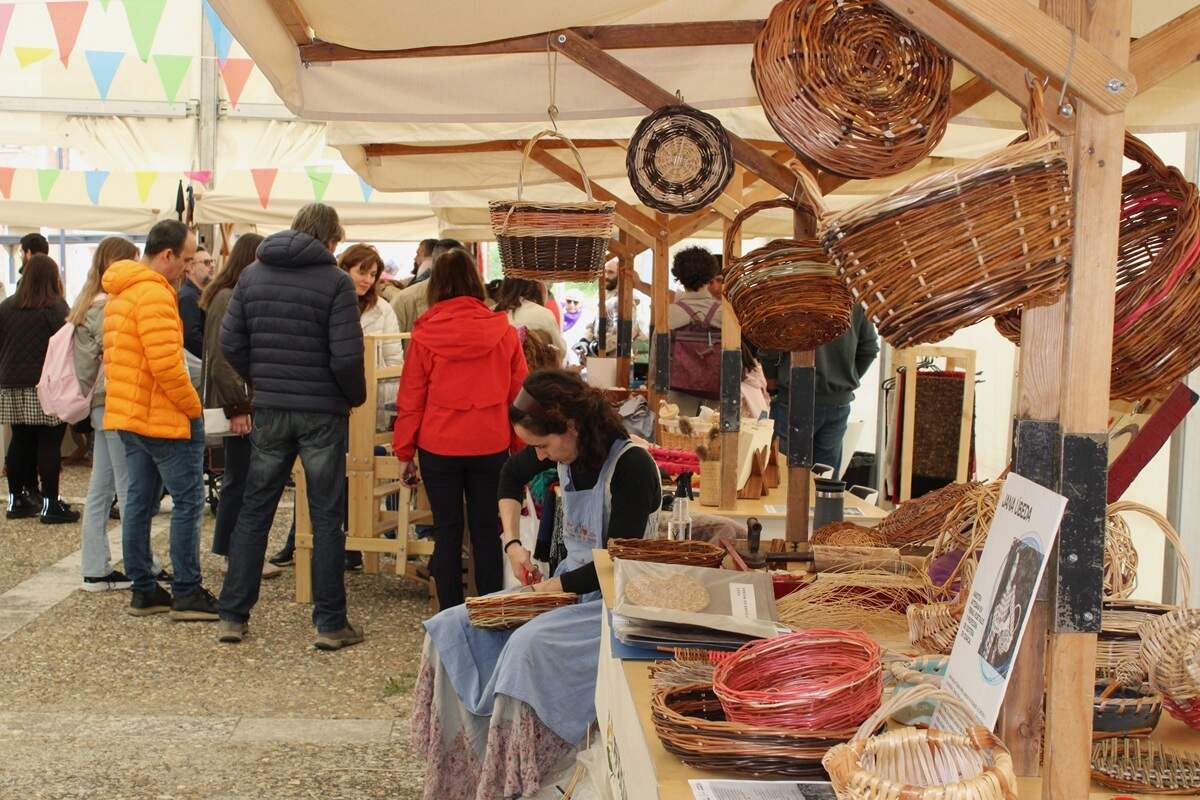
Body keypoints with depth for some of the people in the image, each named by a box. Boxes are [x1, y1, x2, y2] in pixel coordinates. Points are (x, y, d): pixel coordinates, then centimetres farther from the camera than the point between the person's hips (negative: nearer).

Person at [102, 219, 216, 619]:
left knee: (139, 500, 12)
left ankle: (143, 591, 17)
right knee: (188, 501, -3)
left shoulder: (120, 293, 15)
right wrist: (194, 407, -12)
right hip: (163, 418, -10)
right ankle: (186, 594, 1)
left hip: (128, 414, 10)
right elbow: (166, 365, -24)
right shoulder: (154, 293, -17)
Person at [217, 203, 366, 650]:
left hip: (270, 410, 4)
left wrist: (260, 382, 15)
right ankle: (330, 624, 7)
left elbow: (230, 343, 3)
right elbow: (346, 357, -15)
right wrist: (356, 396, 2)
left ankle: (232, 616, 16)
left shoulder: (252, 275, 5)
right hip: (322, 412, -4)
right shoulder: (335, 281, -9)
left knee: (254, 511, 12)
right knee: (326, 519, 3)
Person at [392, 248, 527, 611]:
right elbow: (518, 395, 1)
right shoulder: (503, 332, -3)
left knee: (447, 531, 8)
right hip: (491, 447, 1)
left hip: (439, 448, -1)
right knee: (486, 532, 9)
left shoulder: (424, 335, -6)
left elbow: (410, 399, -2)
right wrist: (520, 448, 10)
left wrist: (404, 452, 6)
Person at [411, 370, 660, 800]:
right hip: (568, 586, 8)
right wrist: (513, 542, 13)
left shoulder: (631, 465, -20)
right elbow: (511, 477, 23)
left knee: (529, 646, -34)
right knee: (453, 629, -5)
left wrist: (557, 584, -12)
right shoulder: (566, 449, 1)